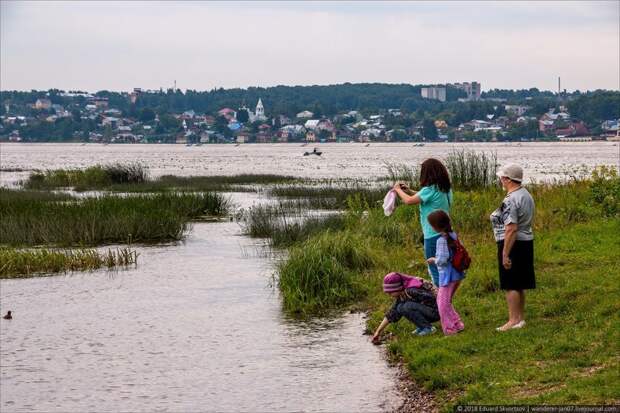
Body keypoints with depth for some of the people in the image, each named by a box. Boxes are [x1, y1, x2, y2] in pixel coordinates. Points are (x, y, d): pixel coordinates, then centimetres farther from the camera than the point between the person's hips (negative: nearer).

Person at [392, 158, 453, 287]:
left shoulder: (430, 190, -19)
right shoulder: (445, 188, 7)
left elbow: (409, 201, -14)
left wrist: (398, 190, 2)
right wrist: (410, 191, 18)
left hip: (433, 236, -9)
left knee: (435, 270, 0)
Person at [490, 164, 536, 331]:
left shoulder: (511, 200, -21)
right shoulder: (526, 195, 11)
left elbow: (511, 228, -25)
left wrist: (505, 254, -23)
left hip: (512, 243, -10)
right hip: (527, 241, 10)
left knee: (511, 285, -3)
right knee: (520, 284, 16)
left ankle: (514, 320, -2)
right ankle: (521, 317, 22)